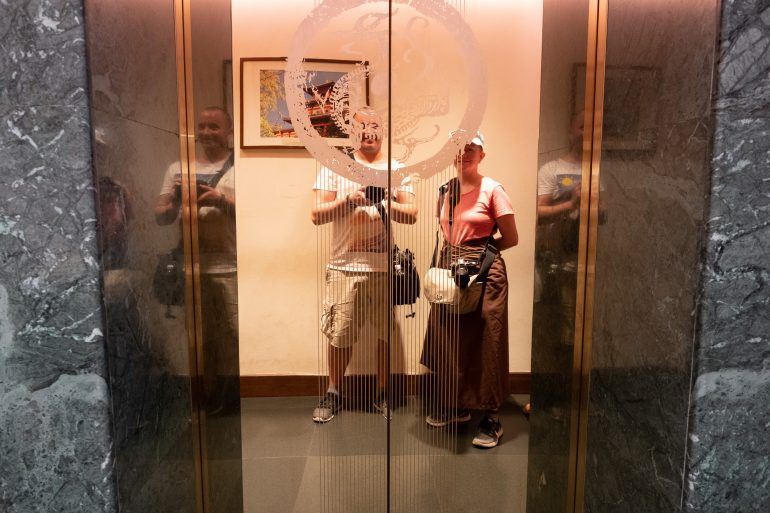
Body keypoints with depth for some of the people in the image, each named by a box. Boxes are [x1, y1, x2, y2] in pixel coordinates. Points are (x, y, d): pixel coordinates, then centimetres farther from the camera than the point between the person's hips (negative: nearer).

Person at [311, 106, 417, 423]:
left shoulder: (398, 170, 11)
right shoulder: (335, 167, 6)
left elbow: (412, 215, 3)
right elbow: (317, 215, 0)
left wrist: (386, 203, -14)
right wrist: (347, 201, -16)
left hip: (388, 267, 1)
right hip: (345, 266, -1)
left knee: (387, 333, 8)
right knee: (340, 335, 6)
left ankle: (383, 393, 27)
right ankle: (333, 393, 25)